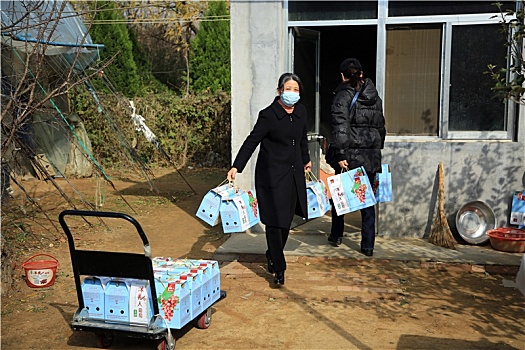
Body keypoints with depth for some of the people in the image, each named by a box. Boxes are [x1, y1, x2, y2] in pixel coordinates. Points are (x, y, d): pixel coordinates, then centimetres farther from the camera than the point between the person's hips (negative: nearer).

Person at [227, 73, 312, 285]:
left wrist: (306, 160, 33)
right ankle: (279, 268, 5)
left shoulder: (301, 112, 6)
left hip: (294, 173, 6)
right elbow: (252, 141, -16)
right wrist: (236, 167, -24)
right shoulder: (268, 115, -13)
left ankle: (272, 256, 33)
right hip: (272, 174, -6)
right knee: (275, 221, -5)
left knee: (287, 219, 13)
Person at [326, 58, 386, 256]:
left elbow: (340, 126, -15)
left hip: (350, 155, -4)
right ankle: (368, 245, 6)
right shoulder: (375, 97, 11)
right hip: (371, 155, 4)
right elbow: (381, 126, 17)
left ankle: (336, 236, 27)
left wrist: (340, 154, -16)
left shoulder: (343, 95, -6)